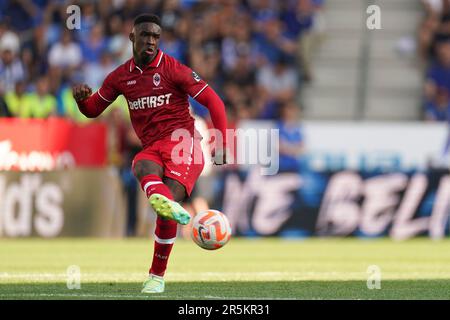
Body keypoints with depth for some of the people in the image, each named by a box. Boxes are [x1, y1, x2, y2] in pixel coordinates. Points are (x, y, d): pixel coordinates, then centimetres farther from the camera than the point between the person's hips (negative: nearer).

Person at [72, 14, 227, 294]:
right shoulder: (121, 77, 12)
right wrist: (82, 99, -3)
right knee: (142, 168, -36)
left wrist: (222, 145, -11)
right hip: (152, 148, 4)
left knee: (167, 210, -23)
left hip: (182, 142, -4)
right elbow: (93, 110, 22)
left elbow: (213, 102, -3)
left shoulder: (173, 69, -3)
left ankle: (157, 276, -10)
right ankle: (162, 200, -69)